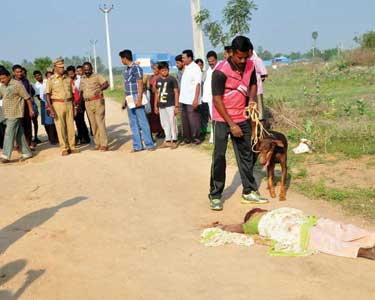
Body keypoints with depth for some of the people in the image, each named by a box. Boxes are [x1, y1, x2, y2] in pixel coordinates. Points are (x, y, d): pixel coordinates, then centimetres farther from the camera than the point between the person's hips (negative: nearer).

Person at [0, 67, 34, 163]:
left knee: (9, 134, -10)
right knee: (19, 134, 11)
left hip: (15, 114, -7)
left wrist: (31, 110, -7)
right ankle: (27, 153, 19)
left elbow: (27, 97, -9)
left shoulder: (17, 84, -11)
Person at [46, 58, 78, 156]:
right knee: (60, 127, -1)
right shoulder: (51, 80, -1)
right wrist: (51, 109, -12)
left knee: (71, 126, 3)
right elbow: (48, 95, -4)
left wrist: (74, 107, 11)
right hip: (58, 104, -4)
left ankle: (72, 146, 11)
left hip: (69, 104, 4)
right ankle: (64, 148, 4)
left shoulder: (68, 79, 11)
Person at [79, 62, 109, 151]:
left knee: (100, 122, -10)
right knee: (93, 124, 7)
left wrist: (100, 89, -36)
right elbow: (81, 91, 22)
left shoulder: (97, 76, -4)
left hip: (98, 102, -6)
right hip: (87, 103, 6)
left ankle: (104, 144, -10)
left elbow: (106, 84, -18)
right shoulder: (82, 79, 14)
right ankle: (97, 144, 13)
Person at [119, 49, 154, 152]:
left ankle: (149, 145, -1)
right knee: (133, 124, 8)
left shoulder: (136, 68, -9)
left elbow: (140, 84, -13)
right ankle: (137, 146, 12)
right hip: (129, 100, 8)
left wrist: (139, 99, -19)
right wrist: (125, 100, 17)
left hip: (136, 98, -8)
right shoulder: (126, 69, 14)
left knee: (142, 122, -6)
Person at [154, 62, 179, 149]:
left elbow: (176, 92, -6)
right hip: (161, 106, 6)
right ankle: (168, 140, 18)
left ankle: (174, 140, 6)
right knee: (164, 123, 10)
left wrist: (176, 106, -10)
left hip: (170, 105, -6)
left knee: (172, 122, -3)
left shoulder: (172, 79, -5)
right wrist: (155, 106, 15)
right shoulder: (158, 80, 10)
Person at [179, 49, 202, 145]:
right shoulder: (186, 68, 13)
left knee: (193, 119, -2)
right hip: (183, 99, 8)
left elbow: (198, 84, -16)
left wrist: (196, 99, -22)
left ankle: (196, 138, 7)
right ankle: (187, 137, 20)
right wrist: (180, 97, 14)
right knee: (185, 119, 11)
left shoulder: (195, 68, -10)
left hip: (192, 100, -8)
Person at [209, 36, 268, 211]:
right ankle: (215, 196, 5)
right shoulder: (221, 71, -19)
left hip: (242, 118, 5)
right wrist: (231, 124, -17)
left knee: (246, 155, 9)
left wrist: (251, 99, -5)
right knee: (219, 157, -4)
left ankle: (249, 192, 19)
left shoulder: (250, 66, -2)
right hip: (223, 119, -5)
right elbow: (217, 100, -17)